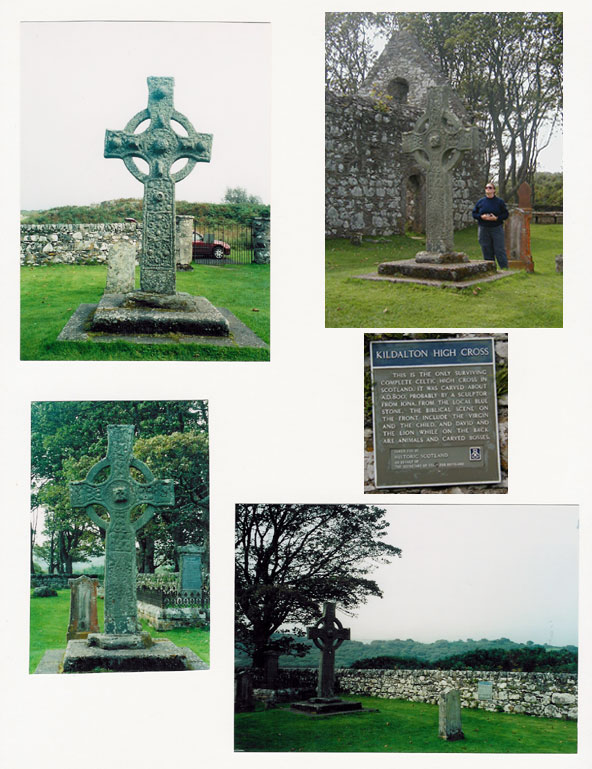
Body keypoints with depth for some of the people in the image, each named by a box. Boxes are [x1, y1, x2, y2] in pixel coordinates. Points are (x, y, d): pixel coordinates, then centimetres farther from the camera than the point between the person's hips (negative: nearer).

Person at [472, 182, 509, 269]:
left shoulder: (499, 202, 3)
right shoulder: (480, 202, 8)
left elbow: (505, 214, 3)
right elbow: (474, 214, 11)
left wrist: (496, 218, -14)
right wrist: (481, 216, -9)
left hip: (497, 229, -2)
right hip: (484, 230, 2)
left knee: (499, 250, -6)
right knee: (487, 251, 4)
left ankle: (505, 268, -3)